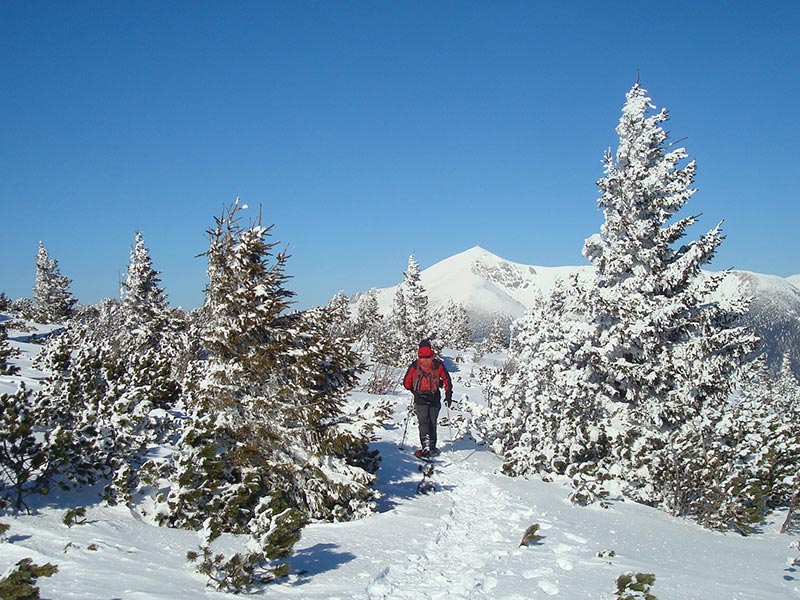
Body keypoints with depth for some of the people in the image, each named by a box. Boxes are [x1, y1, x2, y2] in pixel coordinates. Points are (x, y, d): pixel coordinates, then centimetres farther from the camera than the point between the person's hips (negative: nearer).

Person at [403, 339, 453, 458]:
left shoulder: (414, 365, 0)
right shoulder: (437, 364, 1)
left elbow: (406, 384, 3)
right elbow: (447, 380, 0)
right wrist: (448, 396, 9)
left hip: (420, 399, -1)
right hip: (435, 399, 1)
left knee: (423, 423, 0)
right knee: (432, 423, 14)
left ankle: (426, 447, -14)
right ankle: (432, 447, 20)